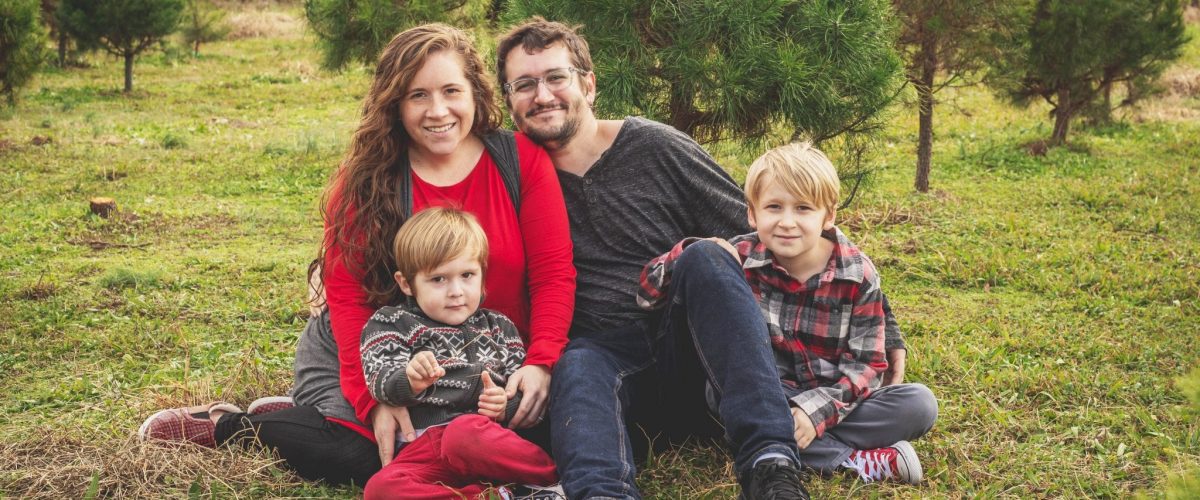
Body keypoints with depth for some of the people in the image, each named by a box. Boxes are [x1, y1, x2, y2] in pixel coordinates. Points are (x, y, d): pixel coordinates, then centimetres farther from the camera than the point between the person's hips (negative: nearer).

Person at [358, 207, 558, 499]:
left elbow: (521, 385, 22)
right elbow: (381, 381, 1)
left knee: (464, 434, -38)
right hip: (427, 446, 0)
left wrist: (507, 405, -2)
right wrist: (410, 382, -22)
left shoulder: (499, 328, 25)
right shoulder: (391, 323, 18)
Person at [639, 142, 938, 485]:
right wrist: (695, 253, -25)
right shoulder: (739, 260, -8)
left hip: (834, 399, 0)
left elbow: (866, 363, -10)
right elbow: (648, 294, -7)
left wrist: (818, 411, -26)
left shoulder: (858, 275, -8)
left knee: (920, 404, -21)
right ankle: (856, 461, -28)